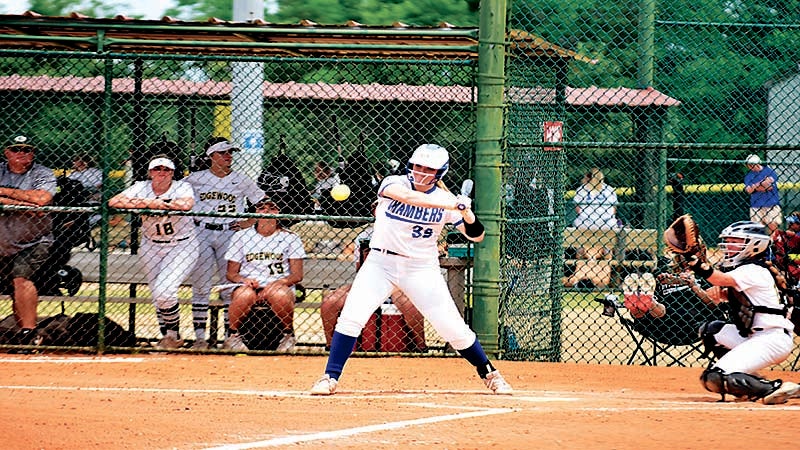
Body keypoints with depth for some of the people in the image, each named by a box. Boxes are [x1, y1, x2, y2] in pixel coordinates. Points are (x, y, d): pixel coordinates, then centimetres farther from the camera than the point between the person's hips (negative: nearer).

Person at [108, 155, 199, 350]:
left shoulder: (182, 187, -10)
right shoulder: (141, 188, -4)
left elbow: (186, 204, -34)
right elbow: (114, 201, -18)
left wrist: (148, 202, -24)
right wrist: (150, 203, -27)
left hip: (182, 247, -4)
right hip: (151, 248, 4)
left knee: (164, 291, -18)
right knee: (157, 295, 5)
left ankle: (173, 336, 0)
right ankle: (170, 339, 19)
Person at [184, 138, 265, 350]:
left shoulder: (241, 180, 5)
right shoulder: (196, 179, 5)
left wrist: (249, 223, -3)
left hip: (230, 234, 0)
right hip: (201, 234, 0)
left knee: (230, 287, -1)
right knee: (200, 287, 0)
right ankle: (200, 337, 3)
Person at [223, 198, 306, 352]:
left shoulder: (290, 238, 8)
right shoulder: (241, 236, 10)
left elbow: (297, 275, 1)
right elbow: (231, 274, 8)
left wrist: (277, 283, -18)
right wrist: (245, 280, -15)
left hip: (279, 286, 0)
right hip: (248, 285, 0)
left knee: (279, 295, -36)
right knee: (245, 294, -35)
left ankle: (288, 335, -9)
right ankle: (232, 335, -11)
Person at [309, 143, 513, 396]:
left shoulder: (445, 199, -3)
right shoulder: (394, 184, -7)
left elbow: (476, 236, -3)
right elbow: (407, 197, -31)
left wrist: (467, 213, -24)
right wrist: (450, 205, -40)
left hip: (422, 269, 1)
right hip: (381, 262, 0)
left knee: (453, 328, -2)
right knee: (351, 317, -16)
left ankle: (490, 375, 19)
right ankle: (330, 378, -5)